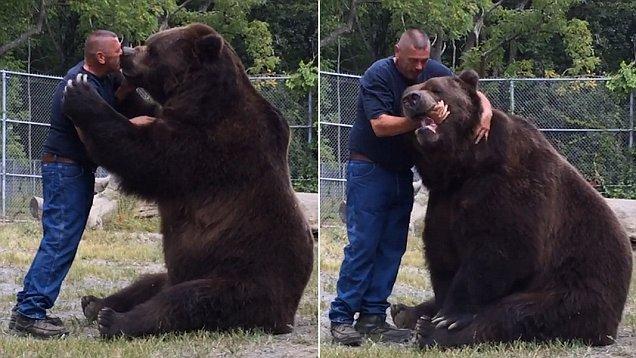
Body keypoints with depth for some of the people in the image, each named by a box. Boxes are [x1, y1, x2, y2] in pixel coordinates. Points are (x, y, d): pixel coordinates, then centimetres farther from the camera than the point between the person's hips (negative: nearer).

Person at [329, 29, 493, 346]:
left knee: (392, 247, 4)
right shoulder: (377, 76, -16)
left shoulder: (433, 71, 1)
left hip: (402, 173, 6)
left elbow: (474, 93, 6)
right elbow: (380, 126, -25)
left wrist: (486, 113, -16)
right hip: (369, 170, -6)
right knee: (362, 245, -10)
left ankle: (373, 317, 8)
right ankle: (341, 317, -7)